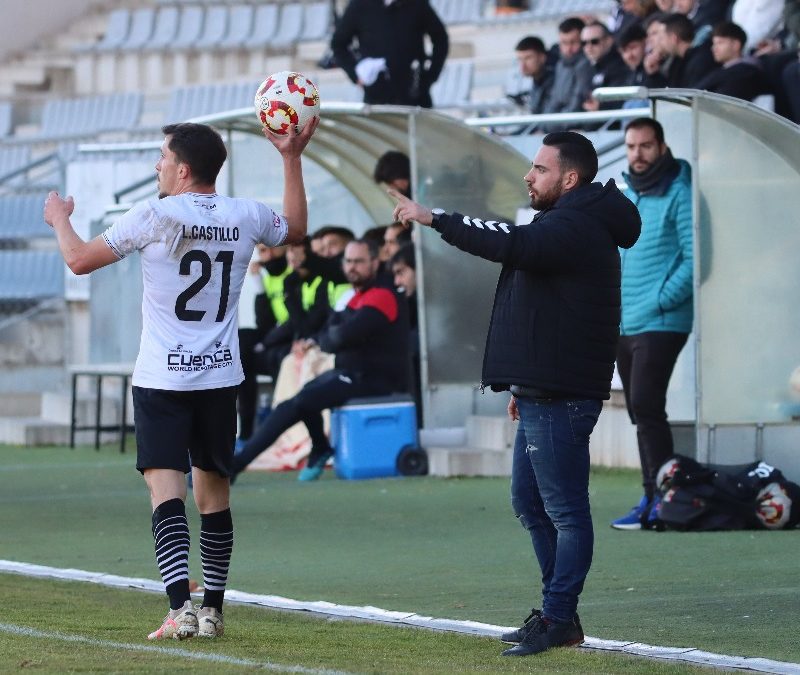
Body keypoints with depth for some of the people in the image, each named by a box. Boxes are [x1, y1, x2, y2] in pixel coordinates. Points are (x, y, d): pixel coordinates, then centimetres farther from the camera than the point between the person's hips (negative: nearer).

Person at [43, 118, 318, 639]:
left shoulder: (154, 217, -10)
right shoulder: (246, 216, 3)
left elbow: (80, 259, -2)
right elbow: (296, 229, 27)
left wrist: (59, 219, 18)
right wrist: (292, 159, 32)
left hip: (163, 378, -5)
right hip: (222, 376, 5)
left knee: (166, 485, -9)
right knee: (214, 489, 13)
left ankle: (181, 608, -23)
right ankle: (213, 609, 19)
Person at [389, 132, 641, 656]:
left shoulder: (575, 230, -15)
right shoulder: (568, 225, 20)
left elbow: (511, 244, -33)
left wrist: (435, 219, -29)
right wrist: (525, 385, 25)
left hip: (559, 398, -12)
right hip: (542, 394, 12)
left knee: (564, 509, -6)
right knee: (530, 502, 16)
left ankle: (559, 619, -3)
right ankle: (557, 613, 22)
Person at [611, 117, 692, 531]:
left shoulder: (678, 195, -9)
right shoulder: (624, 197, 15)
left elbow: (693, 260, -14)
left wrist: (659, 302, -17)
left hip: (662, 324, -8)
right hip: (624, 326, 8)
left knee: (646, 407, -14)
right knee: (641, 412, 10)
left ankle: (660, 498, -13)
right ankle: (654, 495, 15)